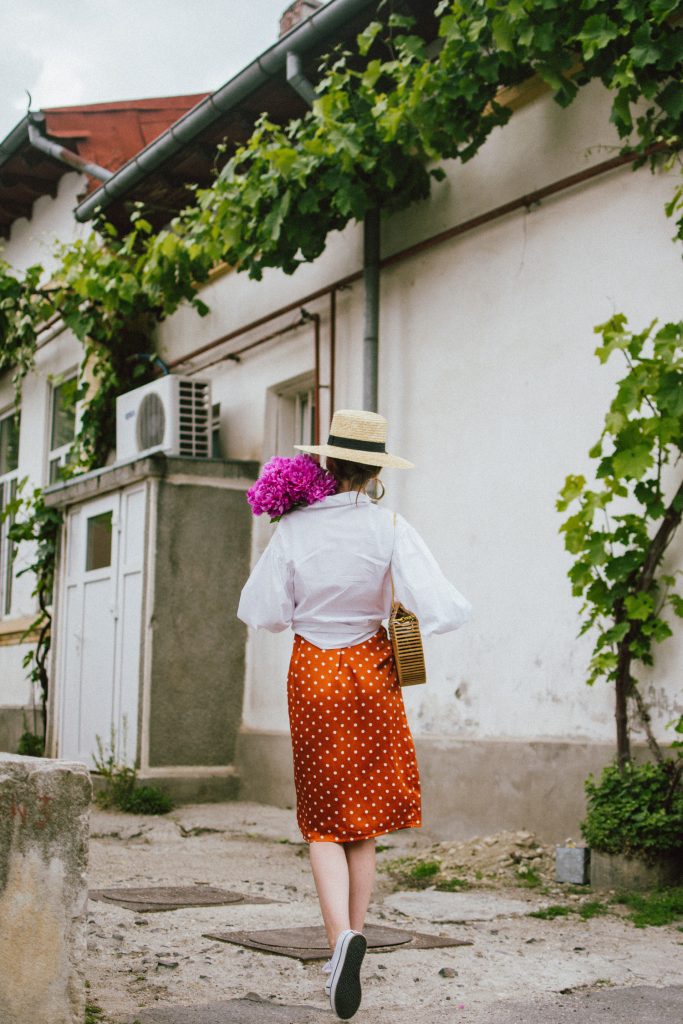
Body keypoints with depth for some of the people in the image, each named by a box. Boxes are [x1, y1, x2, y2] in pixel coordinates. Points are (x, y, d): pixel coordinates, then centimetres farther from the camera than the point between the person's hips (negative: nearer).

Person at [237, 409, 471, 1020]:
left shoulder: (294, 529, -8)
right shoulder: (389, 529, -11)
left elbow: (262, 614, -3)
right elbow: (443, 611, -17)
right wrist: (451, 612, 5)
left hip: (312, 674, 0)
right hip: (371, 672, 0)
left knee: (324, 823, 7)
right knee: (364, 822, 14)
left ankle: (342, 935, -15)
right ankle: (350, 942, 18)